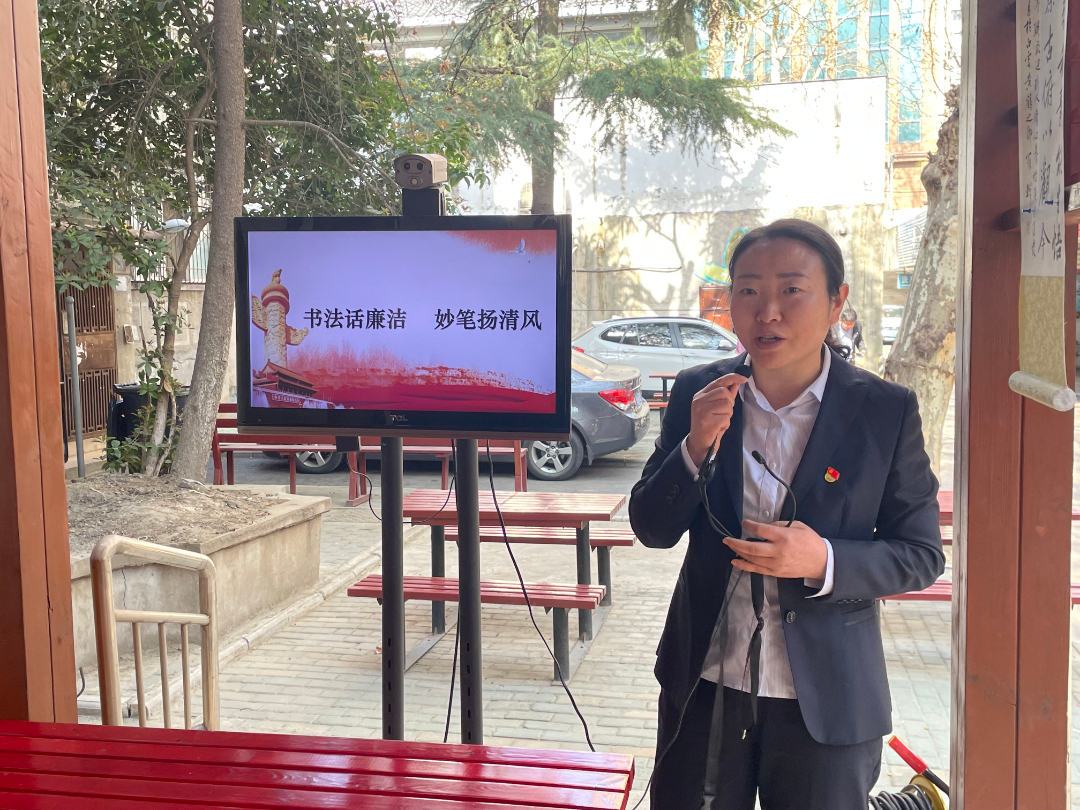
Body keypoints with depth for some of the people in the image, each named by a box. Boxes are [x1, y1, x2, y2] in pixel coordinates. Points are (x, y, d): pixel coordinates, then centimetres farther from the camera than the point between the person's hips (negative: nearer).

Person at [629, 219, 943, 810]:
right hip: (704, 688, 2)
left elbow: (922, 555, -4)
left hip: (826, 702, -1)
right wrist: (697, 446, -19)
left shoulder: (887, 411, -9)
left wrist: (824, 561, -22)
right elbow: (651, 529, -1)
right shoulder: (697, 394, -3)